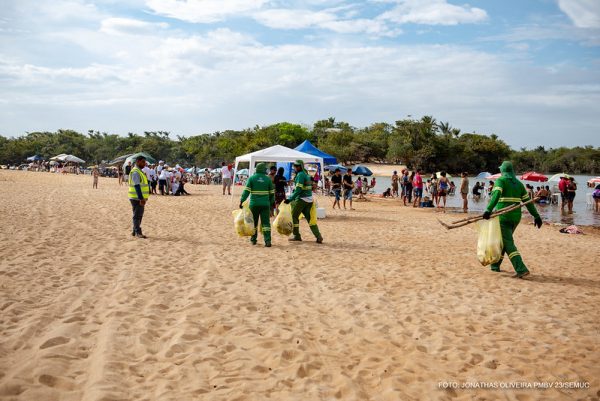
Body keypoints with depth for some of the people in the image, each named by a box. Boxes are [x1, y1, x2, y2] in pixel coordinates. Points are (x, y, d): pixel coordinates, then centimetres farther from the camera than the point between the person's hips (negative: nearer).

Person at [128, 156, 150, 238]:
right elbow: (137, 186, -23)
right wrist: (141, 198, -27)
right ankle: (138, 232, -1)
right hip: (136, 198, -10)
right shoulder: (135, 172, -16)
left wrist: (143, 198, 21)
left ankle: (135, 231, 24)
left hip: (140, 198, 10)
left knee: (139, 215, 16)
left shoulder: (139, 171, 16)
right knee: (137, 215, -5)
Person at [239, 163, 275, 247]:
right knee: (266, 223, 0)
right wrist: (272, 203, 19)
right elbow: (272, 193, 8)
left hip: (254, 204, 0)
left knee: (253, 222, 14)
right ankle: (267, 241, -10)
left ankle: (253, 240, 22)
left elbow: (246, 191, -8)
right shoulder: (268, 179, 4)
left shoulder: (251, 178, -1)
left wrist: (241, 201, -5)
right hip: (265, 204, 0)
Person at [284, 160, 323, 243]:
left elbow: (298, 189, -20)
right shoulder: (306, 174, 16)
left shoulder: (300, 175, -12)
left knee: (294, 216, 7)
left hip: (301, 199, -9)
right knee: (310, 218, 8)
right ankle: (318, 237, 0)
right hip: (309, 199, 9)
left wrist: (290, 199, -21)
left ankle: (296, 236, 12)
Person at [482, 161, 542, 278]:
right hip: (516, 217, 7)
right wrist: (536, 216, 14)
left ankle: (521, 269, -18)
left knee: (508, 244, -7)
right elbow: (528, 201, 12)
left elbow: (496, 195, -23)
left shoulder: (500, 181, -4)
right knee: (503, 240, 21)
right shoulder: (518, 183, 14)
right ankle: (495, 265, 31)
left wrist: (489, 210, -33)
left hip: (503, 216, -7)